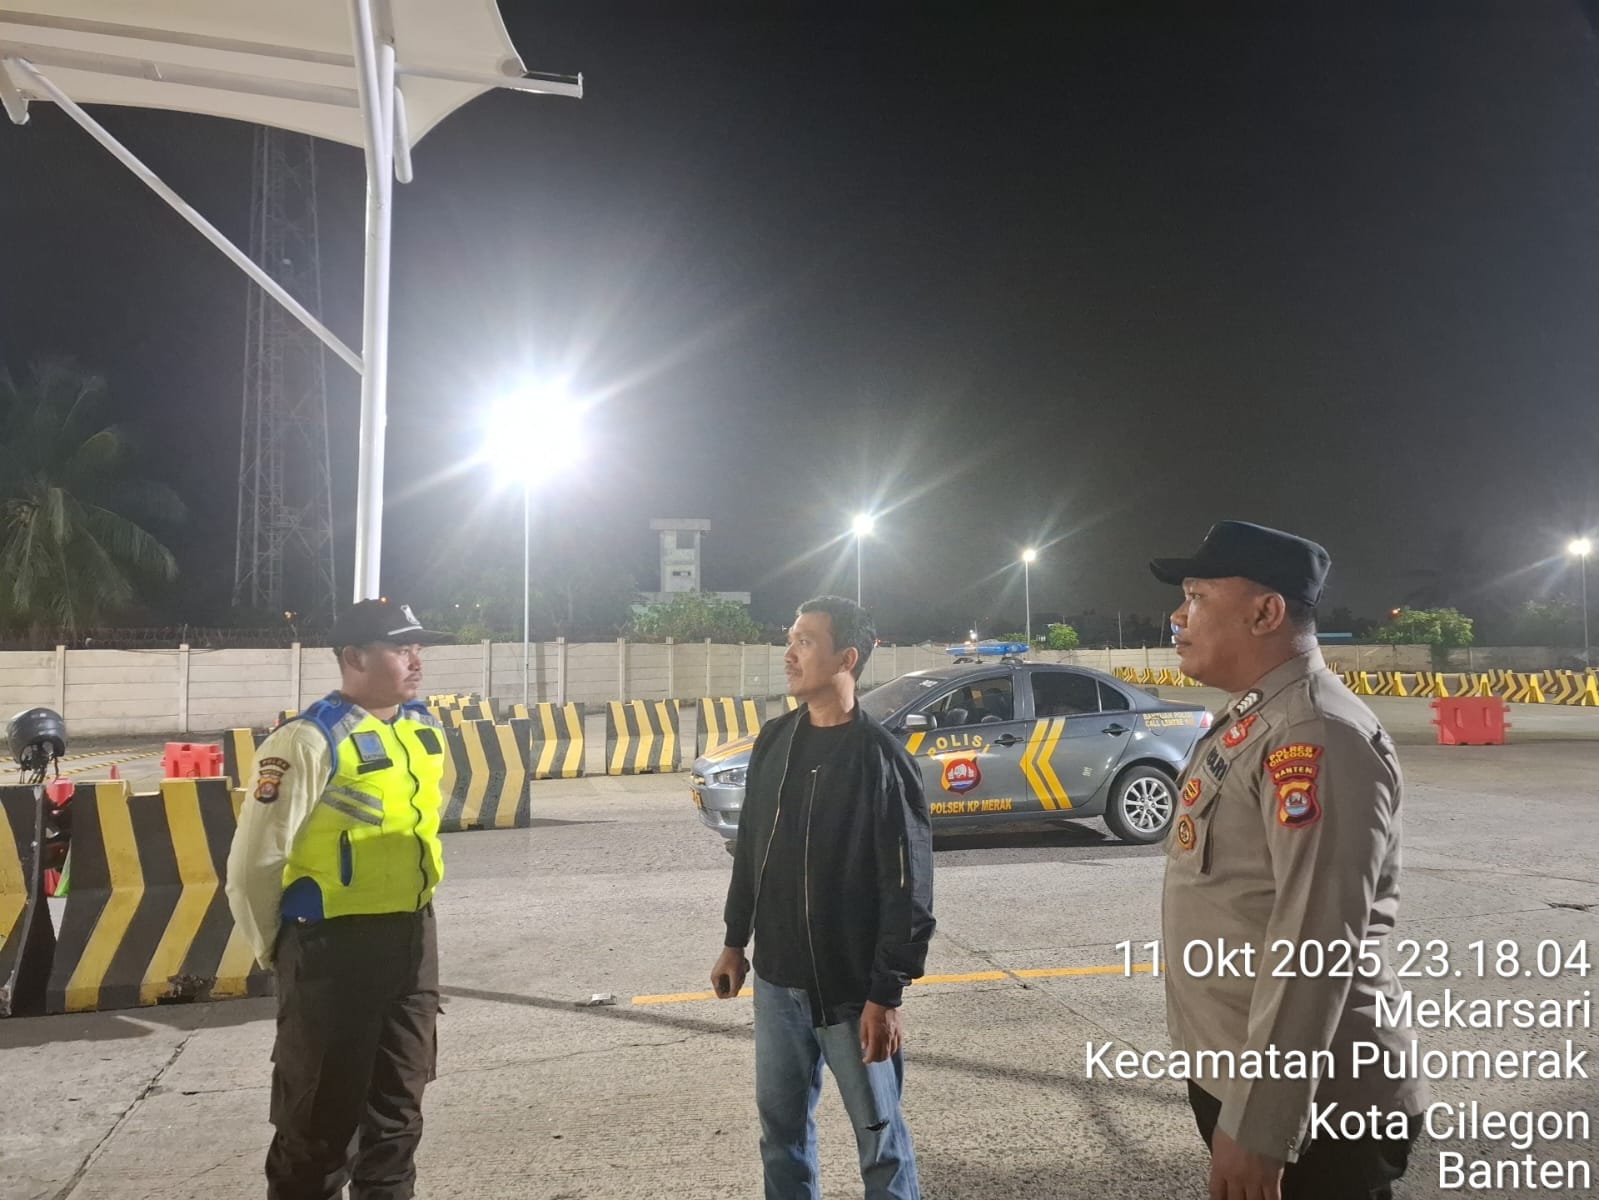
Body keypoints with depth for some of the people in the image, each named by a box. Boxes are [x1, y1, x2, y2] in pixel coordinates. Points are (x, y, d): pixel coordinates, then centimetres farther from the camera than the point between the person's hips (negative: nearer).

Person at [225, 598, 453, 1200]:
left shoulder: (427, 729, 4)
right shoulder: (310, 740, -19)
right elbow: (253, 864, -16)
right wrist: (280, 949, -3)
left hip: (413, 939, 7)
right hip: (332, 949, -6)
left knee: (399, 1102, 19)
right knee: (322, 1111, 8)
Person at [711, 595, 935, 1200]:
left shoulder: (882, 758, -15)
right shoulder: (774, 742, 4)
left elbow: (908, 889, -15)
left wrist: (885, 995, -17)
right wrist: (735, 942, 15)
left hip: (850, 987, -6)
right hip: (776, 978, 6)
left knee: (878, 1132, 8)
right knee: (781, 1122, 16)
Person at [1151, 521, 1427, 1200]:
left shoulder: (1315, 736, -21)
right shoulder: (1247, 722, 10)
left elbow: (1315, 943, -27)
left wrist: (1259, 1128, -27)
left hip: (1308, 1111, -9)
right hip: (1230, 1076, 9)